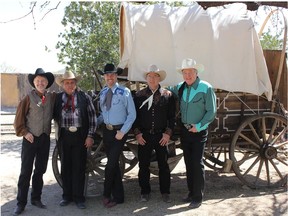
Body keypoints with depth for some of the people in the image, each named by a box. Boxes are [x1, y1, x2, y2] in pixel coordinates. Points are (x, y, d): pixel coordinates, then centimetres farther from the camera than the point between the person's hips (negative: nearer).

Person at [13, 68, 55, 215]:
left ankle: (36, 198, 27)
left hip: (45, 138, 4)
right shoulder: (28, 98, -7)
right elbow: (19, 118, -5)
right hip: (30, 138, -3)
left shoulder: (52, 97, 2)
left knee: (40, 170, 13)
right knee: (26, 172, 2)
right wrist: (24, 132, -12)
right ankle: (21, 202, 12)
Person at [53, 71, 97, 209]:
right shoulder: (58, 98, 6)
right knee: (65, 167, 11)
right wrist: (57, 132, -2)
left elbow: (92, 117, -1)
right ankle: (67, 196, 26)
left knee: (79, 167, 4)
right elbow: (54, 115, 9)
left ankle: (78, 198, 17)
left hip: (80, 136, -2)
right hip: (63, 136, 2)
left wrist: (90, 136, -5)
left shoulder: (84, 97, 0)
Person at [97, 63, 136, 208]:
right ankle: (118, 196, 23)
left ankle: (106, 194, 13)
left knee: (111, 163, -7)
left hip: (119, 132, -5)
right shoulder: (103, 92, 7)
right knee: (114, 164, 12)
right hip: (107, 130, 6)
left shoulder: (124, 92, -11)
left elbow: (132, 114, -9)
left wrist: (123, 132, -15)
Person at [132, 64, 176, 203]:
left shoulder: (168, 95, 2)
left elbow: (172, 116, 1)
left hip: (161, 136, 0)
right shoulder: (139, 95, 3)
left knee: (163, 165, 8)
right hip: (143, 136, 1)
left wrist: (168, 133, -6)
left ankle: (165, 192, 22)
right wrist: (137, 133, -3)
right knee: (143, 165, 7)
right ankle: (145, 192, 22)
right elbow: (135, 115, 4)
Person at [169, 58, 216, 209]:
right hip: (184, 129, 6)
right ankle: (191, 192, 27)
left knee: (197, 163, -4)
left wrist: (199, 126, -16)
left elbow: (211, 112, -10)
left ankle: (198, 197, 8)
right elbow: (168, 90, 23)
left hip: (199, 131, -5)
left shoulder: (206, 88, -12)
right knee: (188, 163, 13)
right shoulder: (180, 87, 4)